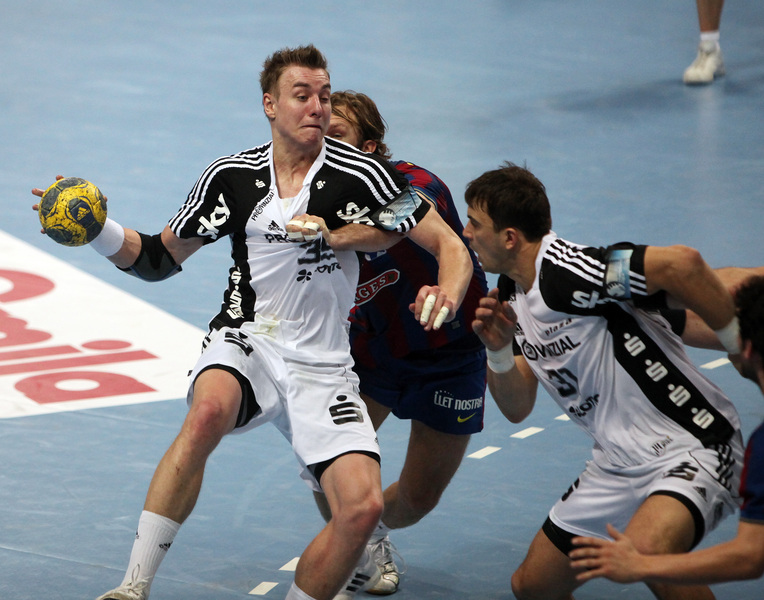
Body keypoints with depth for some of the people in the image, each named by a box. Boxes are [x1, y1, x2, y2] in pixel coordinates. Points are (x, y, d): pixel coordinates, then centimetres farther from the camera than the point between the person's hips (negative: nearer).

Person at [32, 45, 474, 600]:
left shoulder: (359, 174, -7)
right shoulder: (231, 177, 2)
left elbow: (451, 246, -3)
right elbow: (159, 259, 13)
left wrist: (447, 295, -24)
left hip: (322, 368, 0)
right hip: (246, 344, 0)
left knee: (363, 506, -20)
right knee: (209, 409, -36)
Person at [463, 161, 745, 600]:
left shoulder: (567, 271, -22)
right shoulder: (511, 295, 9)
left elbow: (682, 263, -34)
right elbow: (517, 408, 12)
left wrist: (746, 351, -25)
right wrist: (498, 350, -8)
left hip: (691, 446, -9)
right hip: (619, 462, 9)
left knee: (646, 551, -37)